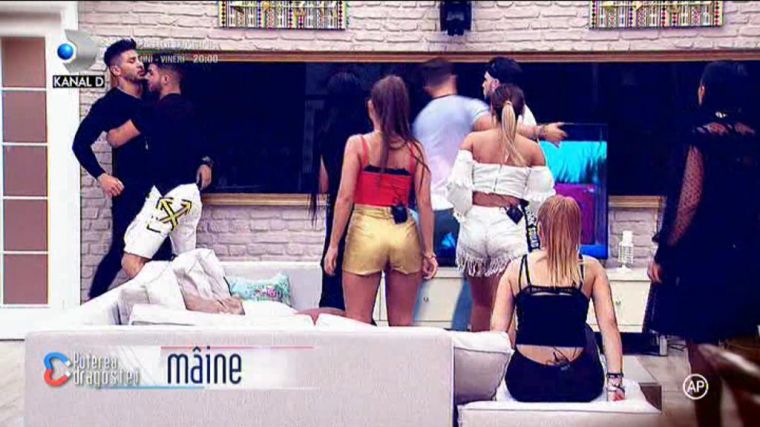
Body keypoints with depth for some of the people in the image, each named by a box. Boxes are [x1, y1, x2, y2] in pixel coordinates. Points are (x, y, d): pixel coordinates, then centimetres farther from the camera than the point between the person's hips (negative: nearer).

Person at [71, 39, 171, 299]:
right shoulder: (109, 105, -6)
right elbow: (80, 143, -9)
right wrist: (100, 176, -17)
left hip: (158, 188, 6)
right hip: (129, 191, -6)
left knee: (162, 252, 7)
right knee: (121, 251, -4)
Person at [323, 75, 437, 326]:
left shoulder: (358, 144, -2)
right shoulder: (415, 149, 3)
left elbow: (345, 197, -7)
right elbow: (424, 203, 0)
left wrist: (333, 244, -2)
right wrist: (428, 251, 5)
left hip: (366, 231, -2)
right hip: (404, 232, 3)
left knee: (357, 323, 3)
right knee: (402, 324, 12)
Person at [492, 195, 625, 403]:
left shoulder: (517, 268, 1)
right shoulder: (591, 268, 0)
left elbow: (497, 328, -3)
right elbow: (609, 324, -8)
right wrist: (614, 381, -8)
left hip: (526, 383, 1)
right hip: (579, 384, -1)